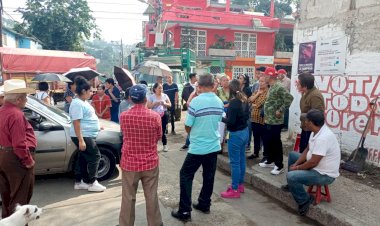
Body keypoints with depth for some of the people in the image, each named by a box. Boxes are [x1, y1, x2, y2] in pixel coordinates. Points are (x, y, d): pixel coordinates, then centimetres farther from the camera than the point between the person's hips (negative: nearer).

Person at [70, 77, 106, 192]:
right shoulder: (77, 103, -19)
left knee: (83, 158, 14)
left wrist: (97, 127, 27)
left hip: (88, 135, 10)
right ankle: (91, 183, 5)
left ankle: (79, 182, 24)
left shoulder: (84, 102, 13)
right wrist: (81, 140, -27)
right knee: (95, 156, -4)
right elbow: (76, 123, -24)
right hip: (83, 136, -10)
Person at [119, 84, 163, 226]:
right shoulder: (155, 116, -14)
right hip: (150, 162, 0)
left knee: (128, 197, 14)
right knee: (151, 196, 14)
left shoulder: (123, 116, -10)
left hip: (129, 163, 0)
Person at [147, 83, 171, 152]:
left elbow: (170, 105, 6)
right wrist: (155, 103, -17)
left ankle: (165, 145, 16)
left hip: (164, 115, 1)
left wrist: (164, 103, -13)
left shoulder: (165, 95, 6)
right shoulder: (151, 97, 1)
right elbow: (148, 106, -3)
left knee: (163, 131, 5)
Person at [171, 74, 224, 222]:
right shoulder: (219, 102, 2)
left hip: (198, 147, -6)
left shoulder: (196, 101, -16)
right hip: (214, 146, 6)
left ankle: (185, 212, 8)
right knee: (208, 176, 17)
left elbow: (187, 127, -9)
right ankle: (204, 204, 31)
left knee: (186, 176, 6)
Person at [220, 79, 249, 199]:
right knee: (241, 159, 17)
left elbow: (231, 121, -20)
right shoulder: (244, 100, 5)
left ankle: (235, 190, 8)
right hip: (245, 131, 9)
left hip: (236, 134, -9)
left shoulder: (234, 101, -19)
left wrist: (221, 118, -5)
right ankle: (240, 184, 29)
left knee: (235, 162, -1)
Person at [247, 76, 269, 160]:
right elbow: (250, 100, 3)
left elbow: (262, 103, -20)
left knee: (264, 138, 3)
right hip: (254, 118, 8)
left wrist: (254, 105, -1)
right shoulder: (257, 91, 14)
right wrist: (258, 93, -6)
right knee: (256, 137, 18)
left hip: (262, 119, -8)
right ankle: (255, 153, 30)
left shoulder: (268, 92, -13)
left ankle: (266, 155, 15)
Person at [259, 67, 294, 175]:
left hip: (275, 121, -10)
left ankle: (279, 165, 10)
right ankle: (270, 160, 33)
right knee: (267, 141, 18)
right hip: (268, 120, 10)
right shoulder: (271, 87, 13)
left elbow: (289, 98, -26)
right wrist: (266, 115, 13)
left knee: (276, 143, -1)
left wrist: (281, 110, -21)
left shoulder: (279, 87, -17)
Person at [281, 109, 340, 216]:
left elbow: (313, 163, -30)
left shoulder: (323, 138, -31)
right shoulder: (316, 131, 0)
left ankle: (305, 200, -2)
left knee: (291, 176, -26)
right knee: (292, 155, 19)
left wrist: (296, 168, -14)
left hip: (325, 174, -10)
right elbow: (307, 150, 10)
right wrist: (296, 164, -1)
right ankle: (293, 185, 28)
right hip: (316, 165, 10)